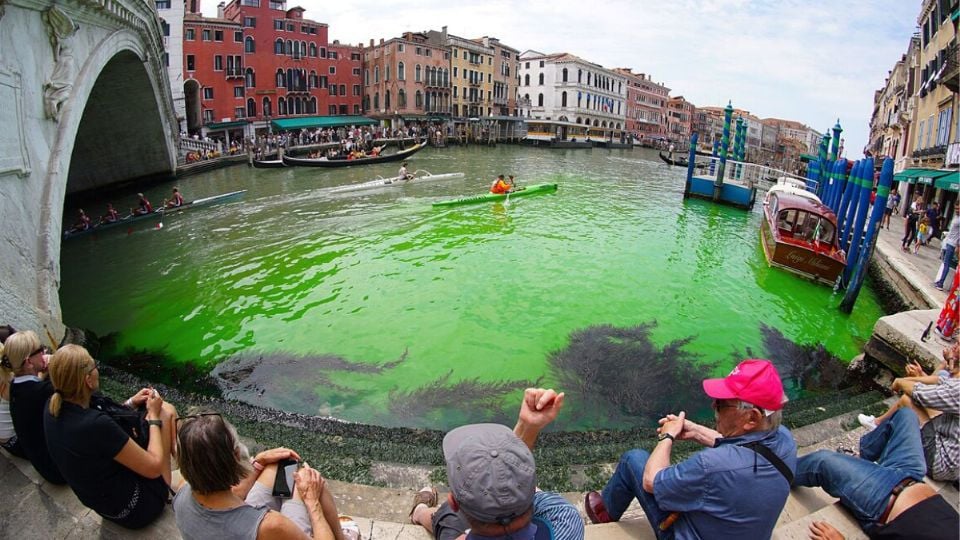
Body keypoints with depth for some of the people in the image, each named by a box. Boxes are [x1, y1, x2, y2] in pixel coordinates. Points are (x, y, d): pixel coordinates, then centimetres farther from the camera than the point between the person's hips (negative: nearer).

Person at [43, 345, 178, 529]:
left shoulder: (52, 409, -11)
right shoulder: (96, 424, -35)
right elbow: (153, 467, -23)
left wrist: (130, 404, 7)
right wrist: (153, 416, -12)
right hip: (134, 507, -7)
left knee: (166, 410, 10)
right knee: (166, 412, 1)